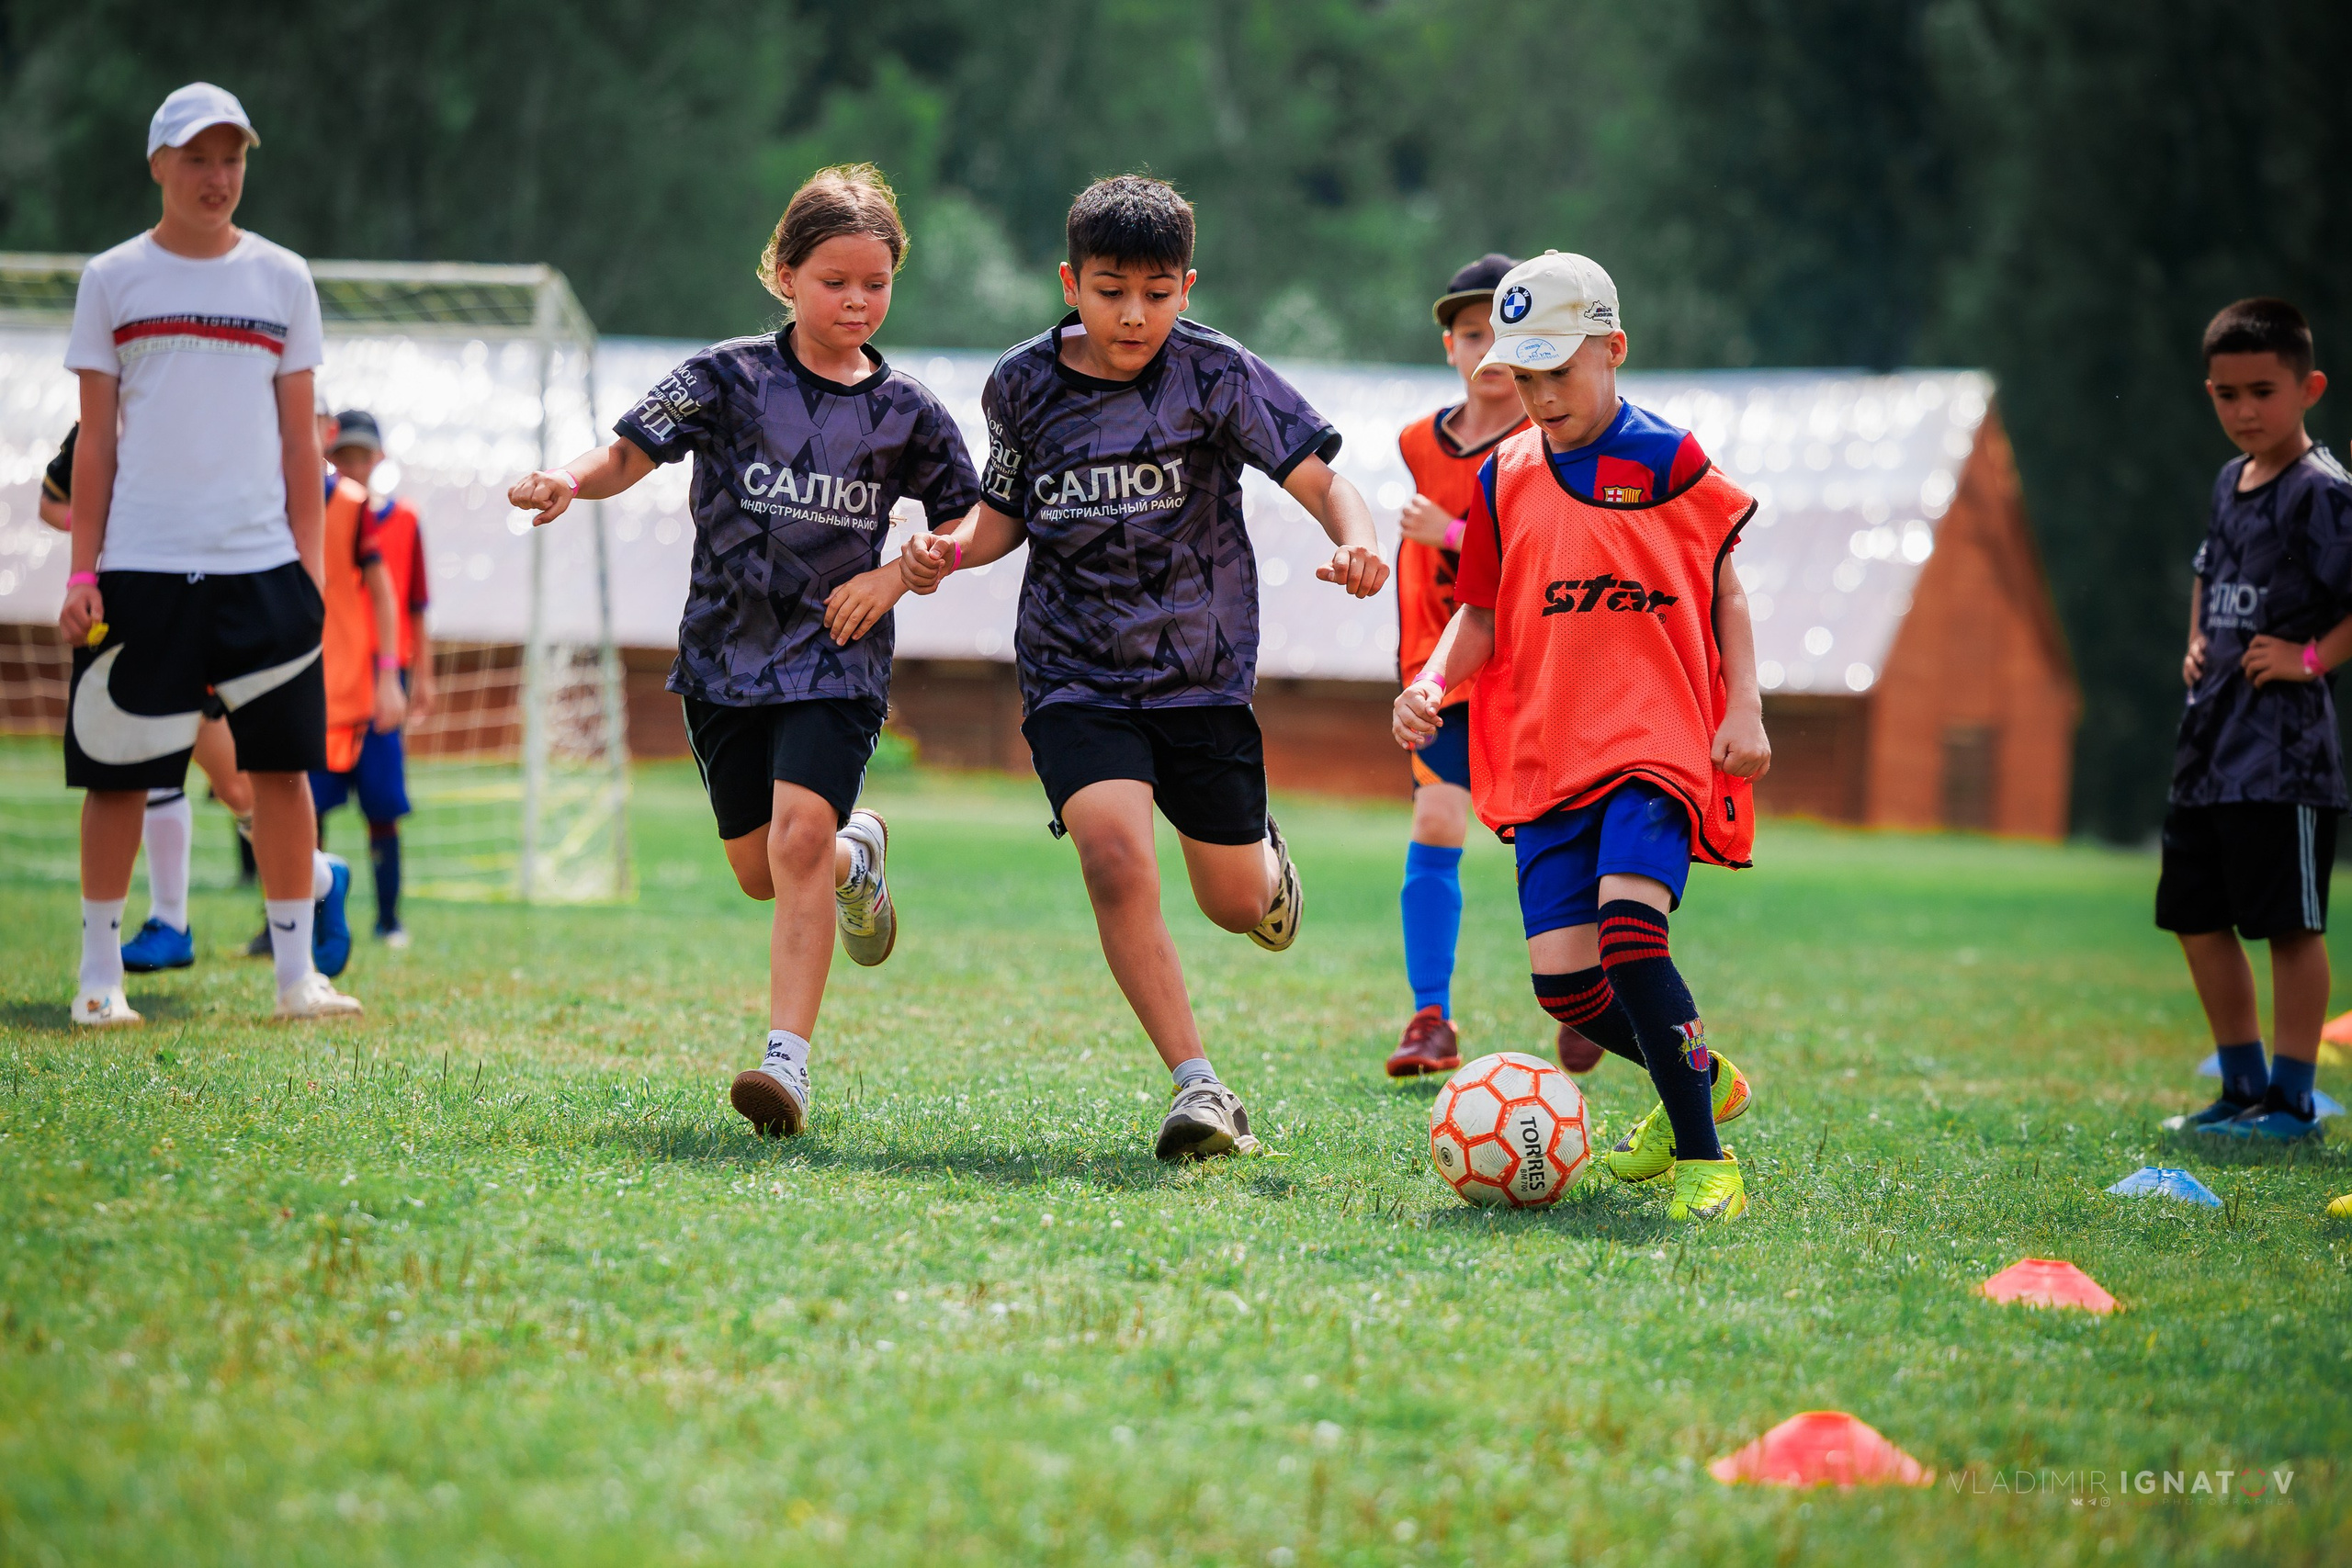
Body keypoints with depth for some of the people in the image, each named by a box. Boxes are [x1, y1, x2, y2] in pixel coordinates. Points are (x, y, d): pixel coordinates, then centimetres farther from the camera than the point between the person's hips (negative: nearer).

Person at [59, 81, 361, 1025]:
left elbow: (298, 439, 11)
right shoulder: (113, 281, 5)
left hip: (260, 564, 1)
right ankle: (100, 973, 9)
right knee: (118, 774, 0)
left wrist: (309, 562, 5)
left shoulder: (282, 281, 9)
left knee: (284, 764, -1)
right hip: (140, 565, -1)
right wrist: (82, 572, -1)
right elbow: (96, 441, 5)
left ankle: (296, 970, 6)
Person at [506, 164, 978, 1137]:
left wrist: (897, 576, -6)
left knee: (799, 836, -22)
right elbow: (631, 451, -10)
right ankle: (856, 853, 46)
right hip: (727, 655, 2)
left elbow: (970, 525, 11)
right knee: (759, 871, 10)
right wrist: (571, 482, -32)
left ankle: (789, 1057, -24)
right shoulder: (730, 377, -2)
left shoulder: (905, 411, 1)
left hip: (836, 659, -2)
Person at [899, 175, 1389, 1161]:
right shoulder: (1025, 386, -1)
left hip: (1202, 671, 0)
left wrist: (1357, 542, -35)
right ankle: (1198, 1088, -19)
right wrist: (951, 550, -7)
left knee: (1236, 905, 8)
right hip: (1075, 677, 0)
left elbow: (1318, 479, -13)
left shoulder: (1215, 375, -8)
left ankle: (1266, 860, 49)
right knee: (1115, 855, -25)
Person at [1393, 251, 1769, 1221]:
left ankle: (1704, 1160, -19)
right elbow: (1482, 614, 16)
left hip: (1656, 743, -5)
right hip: (1545, 757, 5)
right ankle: (1702, 1079, 25)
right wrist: (1434, 679, -3)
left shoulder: (1669, 464, 0)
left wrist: (1743, 711, -3)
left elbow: (1725, 595, 7)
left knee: (1629, 924, -27)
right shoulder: (1505, 479, 11)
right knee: (1564, 980, -5)